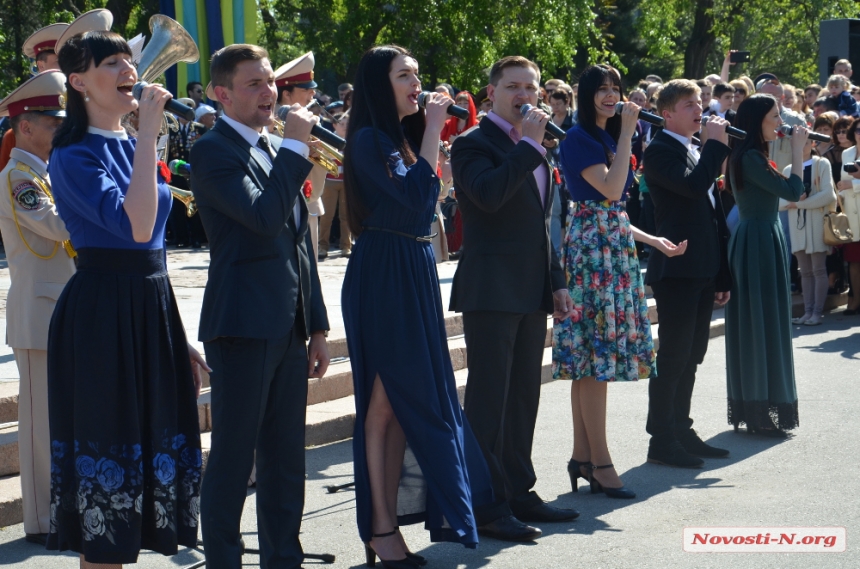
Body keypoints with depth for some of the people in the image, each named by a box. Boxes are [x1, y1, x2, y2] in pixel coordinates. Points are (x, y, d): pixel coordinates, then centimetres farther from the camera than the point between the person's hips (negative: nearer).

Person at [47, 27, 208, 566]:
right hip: (103, 315, -8)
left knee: (150, 450, 11)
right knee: (108, 452, -4)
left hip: (154, 309, 8)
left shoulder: (136, 148, 14)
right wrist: (148, 133, -23)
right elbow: (135, 224, -27)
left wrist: (181, 339, 18)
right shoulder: (74, 156, -11)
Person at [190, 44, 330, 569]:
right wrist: (296, 147, -16)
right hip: (243, 324, -8)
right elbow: (265, 217, -24)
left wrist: (317, 326, 17)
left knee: (286, 460, 12)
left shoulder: (276, 151, 17)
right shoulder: (214, 151, -9)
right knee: (233, 459, -3)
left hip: (288, 327, 8)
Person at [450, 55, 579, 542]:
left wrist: (557, 281, 19)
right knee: (489, 399, -6)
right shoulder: (474, 144, -7)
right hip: (492, 290, -8)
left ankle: (519, 492, 22)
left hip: (532, 292, 8)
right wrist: (528, 145, -20)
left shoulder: (535, 151, 19)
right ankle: (487, 504, -4)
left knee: (524, 397, 13)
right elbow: (488, 194, -27)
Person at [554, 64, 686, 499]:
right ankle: (599, 462, -7)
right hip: (590, 248, -9)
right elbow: (610, 189, -20)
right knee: (597, 354, -9)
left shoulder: (609, 138, 19)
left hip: (615, 250, 9)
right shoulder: (579, 139, -8)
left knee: (591, 358, 9)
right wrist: (627, 134, -15)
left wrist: (652, 240, 18)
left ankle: (582, 456, 11)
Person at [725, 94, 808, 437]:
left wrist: (797, 149, 11)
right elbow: (793, 191, -21)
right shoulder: (751, 158, -18)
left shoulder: (751, 157, 14)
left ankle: (752, 407, 19)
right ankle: (762, 412, -3)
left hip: (760, 239, 10)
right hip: (759, 243, -10)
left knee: (755, 323, 13)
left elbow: (784, 190, 18)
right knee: (763, 322, -6)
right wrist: (797, 148, -11)